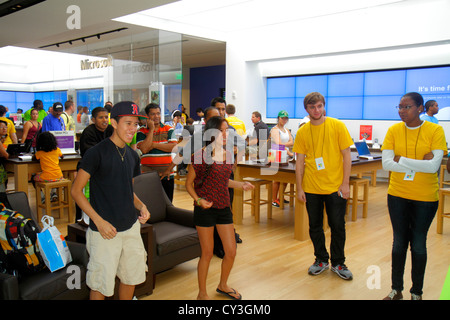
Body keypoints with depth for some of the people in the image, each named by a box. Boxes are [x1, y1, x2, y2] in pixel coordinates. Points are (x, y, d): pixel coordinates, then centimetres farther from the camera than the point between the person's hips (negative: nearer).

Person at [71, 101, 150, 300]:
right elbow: (76, 191, -12)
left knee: (132, 278, 17)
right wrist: (99, 221, -18)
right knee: (101, 285, 6)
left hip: (131, 227, 7)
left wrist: (141, 206, -1)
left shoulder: (132, 156, 9)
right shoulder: (97, 152, -12)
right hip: (104, 231, -6)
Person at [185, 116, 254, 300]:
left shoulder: (228, 155, 7)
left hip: (224, 208, 6)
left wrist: (242, 185, 6)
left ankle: (223, 285, 36)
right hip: (205, 209, -6)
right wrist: (198, 200, -21)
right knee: (207, 253, 5)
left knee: (231, 252, 10)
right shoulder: (201, 155, -13)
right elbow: (189, 184, -6)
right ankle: (202, 293, 26)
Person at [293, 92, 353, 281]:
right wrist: (299, 188, 0)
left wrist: (345, 184, -7)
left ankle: (338, 263, 25)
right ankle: (321, 260, 30)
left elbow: (347, 156, -3)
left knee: (338, 226, 8)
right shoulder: (302, 132, 1)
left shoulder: (337, 126, -4)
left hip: (335, 187, -2)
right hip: (311, 187, 2)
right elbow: (300, 162, 3)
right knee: (315, 226, 12)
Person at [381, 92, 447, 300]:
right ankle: (396, 290, 27)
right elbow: (386, 163, -12)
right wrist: (419, 164, -16)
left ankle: (416, 293, 26)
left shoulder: (435, 131, -8)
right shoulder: (394, 130, -2)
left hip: (425, 198, -2)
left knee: (418, 245, 8)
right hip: (398, 195, 2)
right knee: (399, 242, 12)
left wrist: (401, 160, -15)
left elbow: (434, 166, -19)